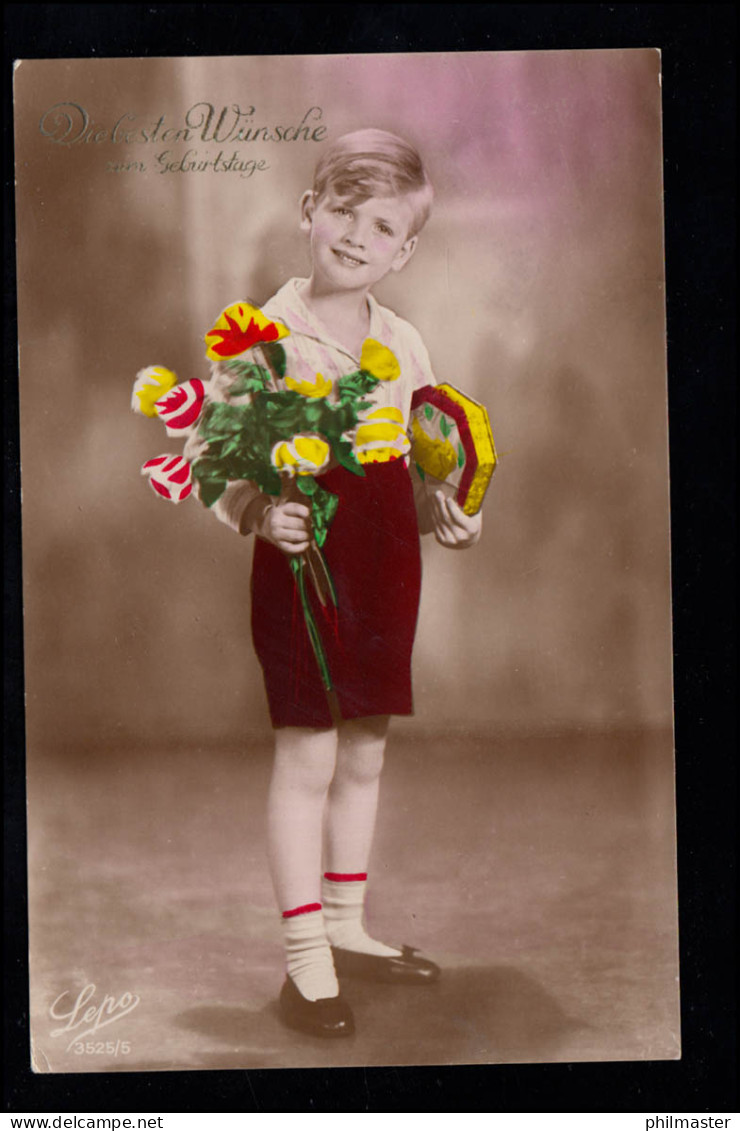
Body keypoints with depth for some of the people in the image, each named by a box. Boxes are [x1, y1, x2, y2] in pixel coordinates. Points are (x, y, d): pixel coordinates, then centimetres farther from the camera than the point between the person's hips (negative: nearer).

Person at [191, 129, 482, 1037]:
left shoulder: (403, 345, 9)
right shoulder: (265, 337, -8)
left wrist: (441, 513, -1)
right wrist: (260, 514, -25)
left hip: (386, 566, 6)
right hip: (303, 562, -6)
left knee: (363, 755, 14)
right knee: (307, 756, -3)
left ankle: (345, 928, 30)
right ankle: (305, 960, 8)